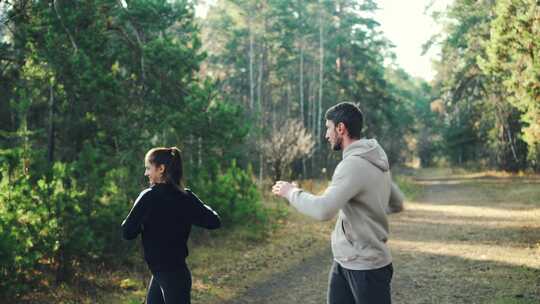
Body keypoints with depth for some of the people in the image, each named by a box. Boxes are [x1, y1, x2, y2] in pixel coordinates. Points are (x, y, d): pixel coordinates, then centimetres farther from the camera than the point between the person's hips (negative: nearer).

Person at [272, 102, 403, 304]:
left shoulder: (354, 164, -22)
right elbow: (396, 203, 17)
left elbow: (323, 210, -31)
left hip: (366, 266, -9)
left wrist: (291, 192, -16)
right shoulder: (376, 161, 7)